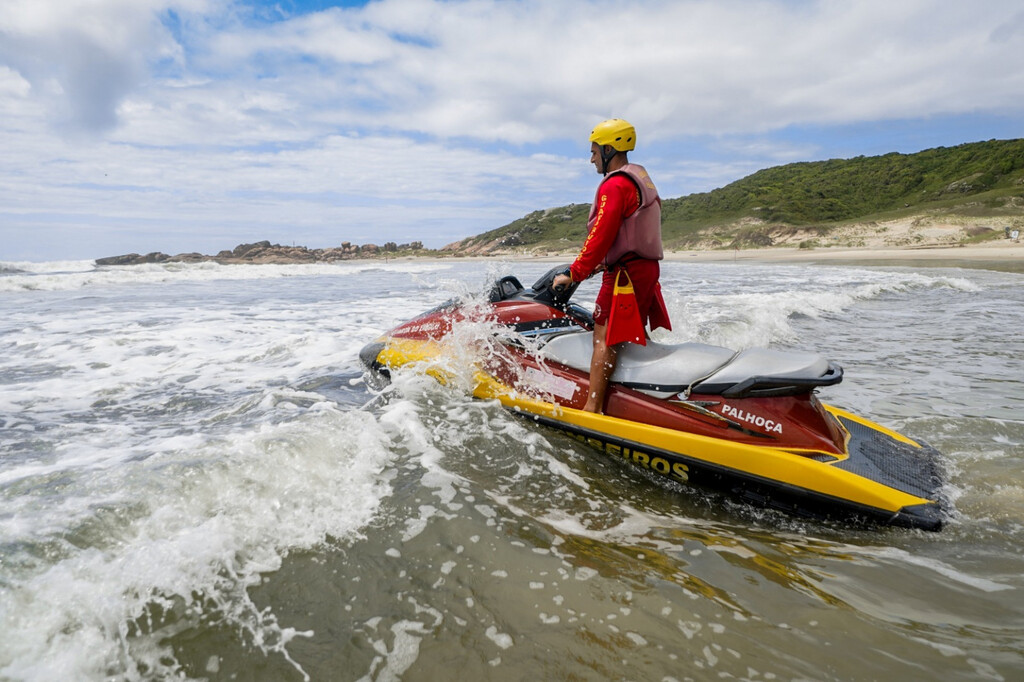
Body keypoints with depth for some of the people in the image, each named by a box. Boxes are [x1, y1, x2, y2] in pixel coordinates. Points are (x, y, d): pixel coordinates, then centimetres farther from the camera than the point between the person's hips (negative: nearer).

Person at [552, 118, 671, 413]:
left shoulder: (615, 185, -13)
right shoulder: (642, 180, 19)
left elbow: (601, 234, -21)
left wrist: (574, 273, -18)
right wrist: (601, 264, 25)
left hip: (626, 273, -10)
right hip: (648, 267, 10)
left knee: (604, 337, -13)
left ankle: (592, 407, -17)